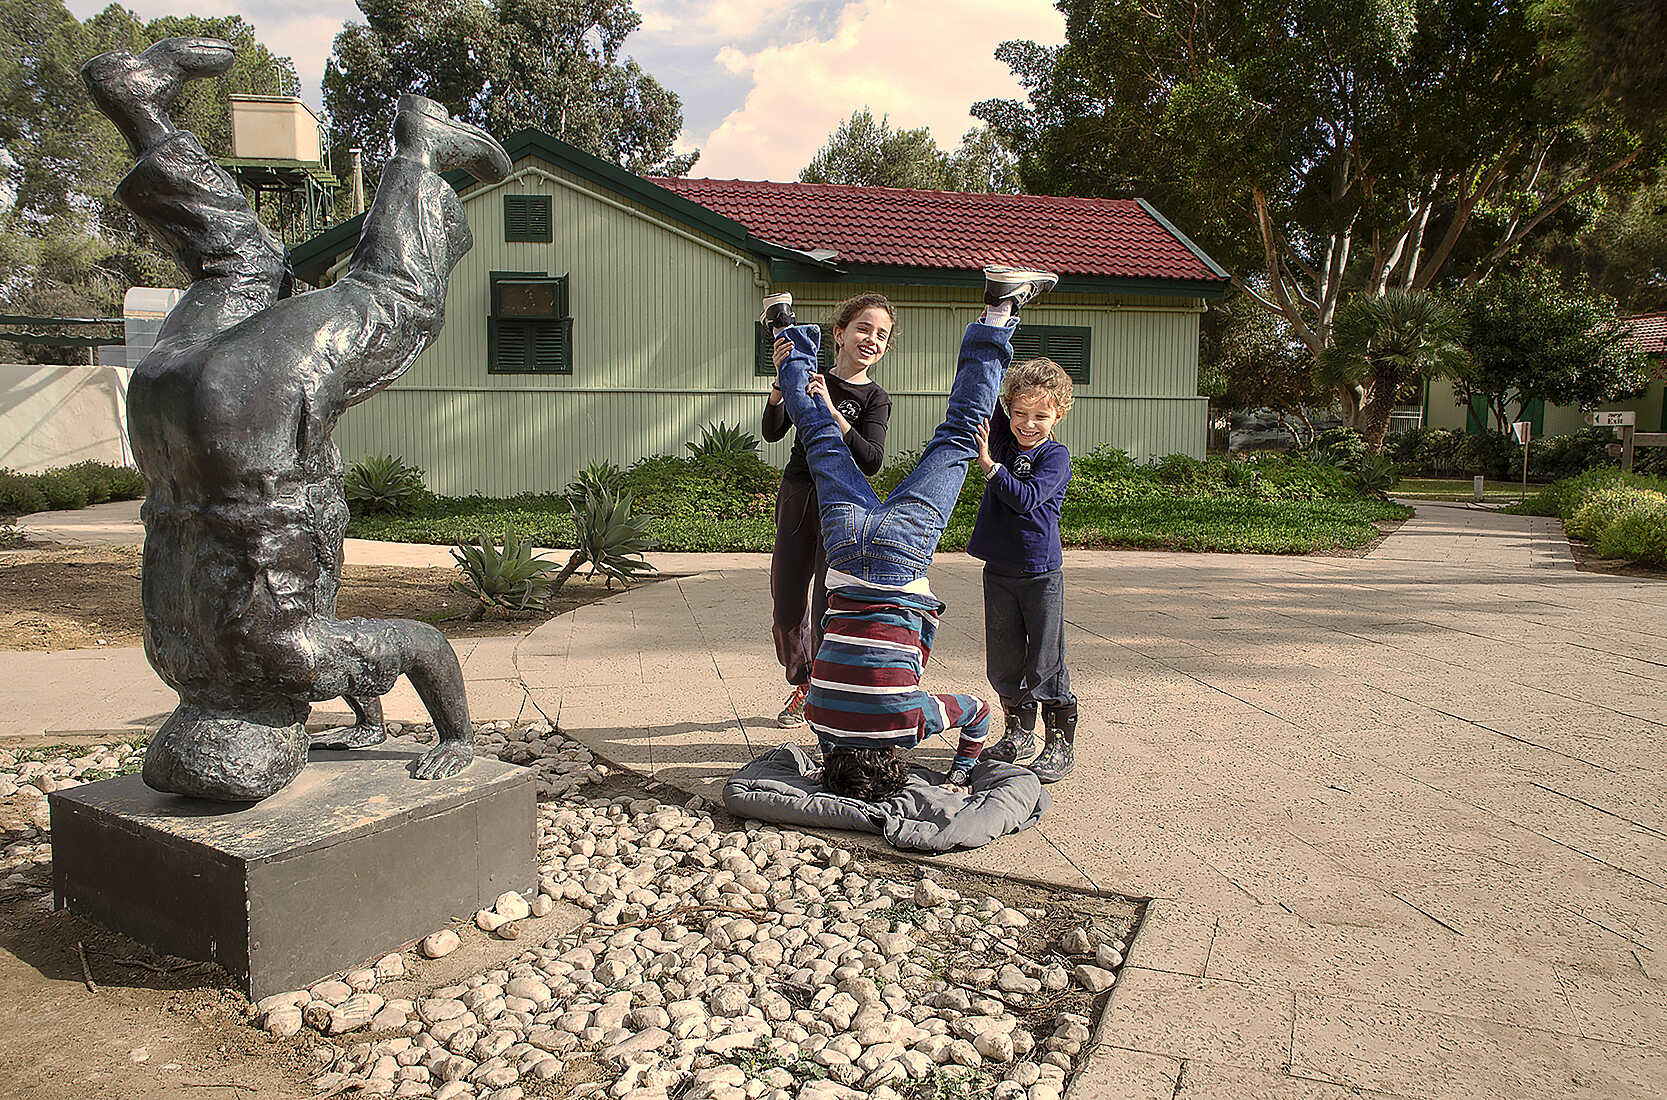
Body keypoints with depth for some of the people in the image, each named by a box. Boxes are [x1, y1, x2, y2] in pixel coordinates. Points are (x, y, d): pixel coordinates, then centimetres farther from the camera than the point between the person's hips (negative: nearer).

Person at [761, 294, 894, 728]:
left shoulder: (875, 399, -1)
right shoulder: (808, 379, 7)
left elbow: (871, 460, -17)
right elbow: (772, 432, -4)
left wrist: (830, 413, -25)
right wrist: (782, 381, -19)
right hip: (796, 500, 4)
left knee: (828, 609, -6)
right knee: (786, 607, 10)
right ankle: (801, 685, 32)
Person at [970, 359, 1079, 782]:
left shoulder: (1056, 456, -8)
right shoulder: (1003, 439, 6)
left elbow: (1026, 498, -22)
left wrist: (990, 465, -25)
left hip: (1040, 573, -5)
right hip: (998, 571, 5)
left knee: (1045, 663, -1)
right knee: (1003, 661, 11)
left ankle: (1061, 744, 10)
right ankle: (1018, 735, 27)